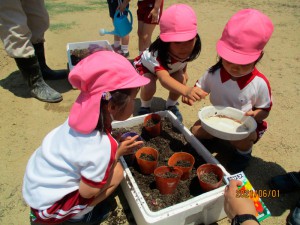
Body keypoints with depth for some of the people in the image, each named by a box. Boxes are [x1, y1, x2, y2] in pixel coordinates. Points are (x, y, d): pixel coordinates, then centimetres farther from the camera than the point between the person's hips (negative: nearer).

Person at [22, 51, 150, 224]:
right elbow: (88, 192, -17)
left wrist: (116, 146, -7)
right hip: (47, 205, -6)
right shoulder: (101, 147, -34)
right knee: (116, 173, -10)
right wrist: (117, 153, -14)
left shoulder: (84, 114, -15)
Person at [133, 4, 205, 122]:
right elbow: (164, 78, -67)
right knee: (149, 86, -31)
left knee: (181, 80, -21)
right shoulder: (158, 54, -50)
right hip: (145, 65, -4)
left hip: (171, 67, 5)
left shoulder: (188, 50, -31)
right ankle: (145, 107, 3)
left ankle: (171, 106, 8)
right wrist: (186, 90, -82)